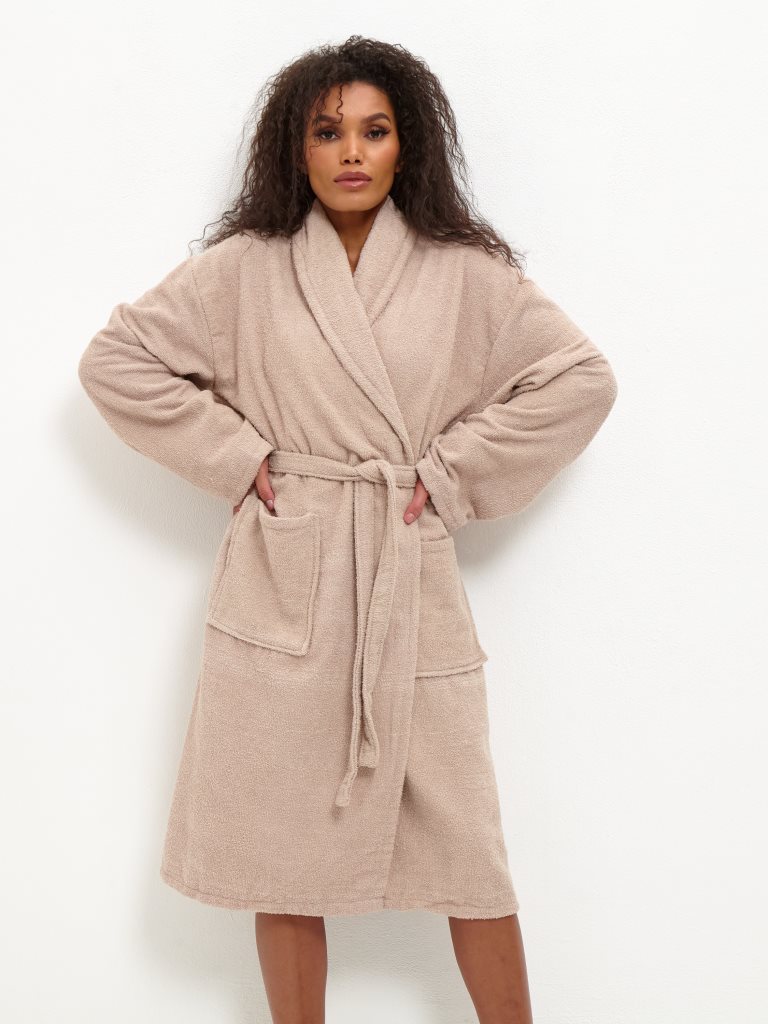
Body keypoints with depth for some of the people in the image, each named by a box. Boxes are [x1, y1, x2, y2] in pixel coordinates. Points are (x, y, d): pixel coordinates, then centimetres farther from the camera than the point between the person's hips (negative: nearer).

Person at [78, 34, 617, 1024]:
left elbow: (581, 378, 3)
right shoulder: (243, 268, 3)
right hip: (283, 587, 0)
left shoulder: (465, 272, 3)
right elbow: (114, 359, 5)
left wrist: (452, 470, -2)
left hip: (414, 584, 1)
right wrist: (236, 455, -2)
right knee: (285, 858, 8)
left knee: (466, 848, 6)